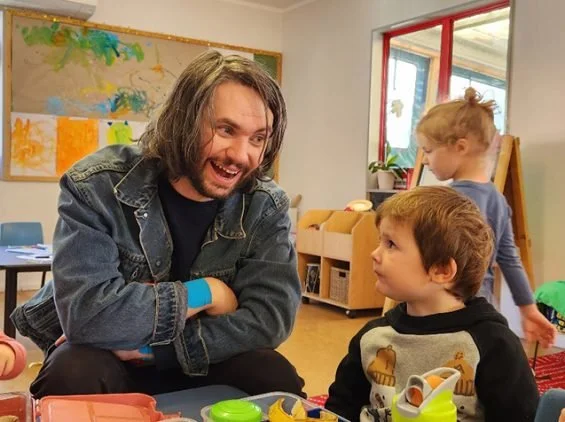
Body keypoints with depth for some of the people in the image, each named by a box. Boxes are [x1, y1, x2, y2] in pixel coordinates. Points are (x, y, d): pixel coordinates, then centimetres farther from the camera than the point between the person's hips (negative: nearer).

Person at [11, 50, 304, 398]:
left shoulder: (266, 206, -14)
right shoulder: (97, 187, -22)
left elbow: (272, 315, -22)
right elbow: (86, 314, -32)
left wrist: (153, 346, -29)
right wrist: (203, 293, -24)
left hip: (201, 365, 4)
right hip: (103, 357, -3)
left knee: (278, 380, -23)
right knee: (74, 373, -35)